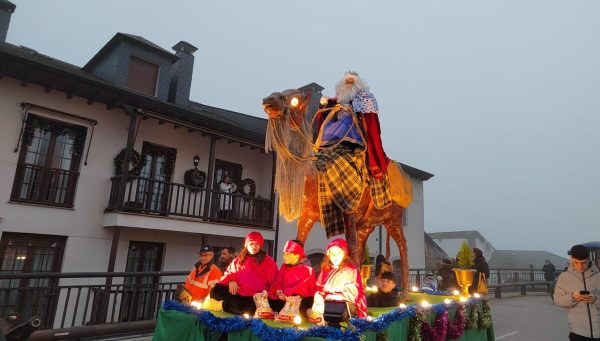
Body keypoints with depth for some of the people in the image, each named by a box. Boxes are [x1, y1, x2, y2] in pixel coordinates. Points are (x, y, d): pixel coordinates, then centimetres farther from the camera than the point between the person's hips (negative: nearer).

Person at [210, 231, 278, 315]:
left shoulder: (268, 261, 8)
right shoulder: (239, 260, 18)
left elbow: (273, 282, 7)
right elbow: (229, 272, 18)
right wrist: (231, 280, -6)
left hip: (256, 297, -2)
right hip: (237, 293, 2)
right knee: (216, 291, -21)